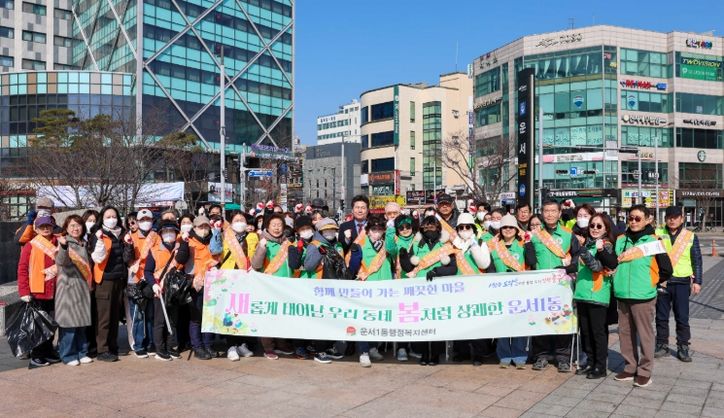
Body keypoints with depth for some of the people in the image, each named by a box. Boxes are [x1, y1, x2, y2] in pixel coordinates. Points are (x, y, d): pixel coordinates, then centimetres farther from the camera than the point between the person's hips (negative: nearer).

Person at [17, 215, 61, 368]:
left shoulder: (57, 245, 8)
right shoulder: (30, 246, -5)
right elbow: (22, 269, -7)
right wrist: (24, 291, -12)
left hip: (53, 292, 5)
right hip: (37, 292, -5)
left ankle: (48, 353, 25)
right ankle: (35, 357, 9)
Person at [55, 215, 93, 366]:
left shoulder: (84, 244, 14)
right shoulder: (63, 242, -6)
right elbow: (60, 261, -25)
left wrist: (90, 284, 12)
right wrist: (63, 247, -42)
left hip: (83, 286, 6)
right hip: (68, 286, -6)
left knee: (82, 322, 11)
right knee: (69, 321, -5)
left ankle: (81, 352, 19)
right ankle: (68, 354, 5)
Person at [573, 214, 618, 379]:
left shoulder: (606, 245, -7)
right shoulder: (586, 241, 11)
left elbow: (596, 266, -22)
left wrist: (582, 248, -31)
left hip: (598, 296, -6)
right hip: (582, 294, 6)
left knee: (598, 332, 1)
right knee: (585, 331, 12)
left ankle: (600, 367, 11)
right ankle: (590, 362, 24)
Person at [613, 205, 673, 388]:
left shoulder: (653, 241, -6)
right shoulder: (620, 240, 7)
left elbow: (666, 270, -2)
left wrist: (650, 283, 2)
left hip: (643, 296, -5)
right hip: (622, 295, 5)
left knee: (644, 334, 3)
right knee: (625, 333, 12)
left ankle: (645, 371, 14)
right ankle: (630, 367, 24)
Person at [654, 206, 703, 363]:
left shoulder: (691, 236, 3)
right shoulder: (657, 233, 3)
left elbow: (697, 261, 5)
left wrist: (697, 281, 0)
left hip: (682, 282, -1)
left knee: (682, 317, 3)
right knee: (661, 316, 8)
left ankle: (683, 347, 14)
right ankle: (662, 345, 20)